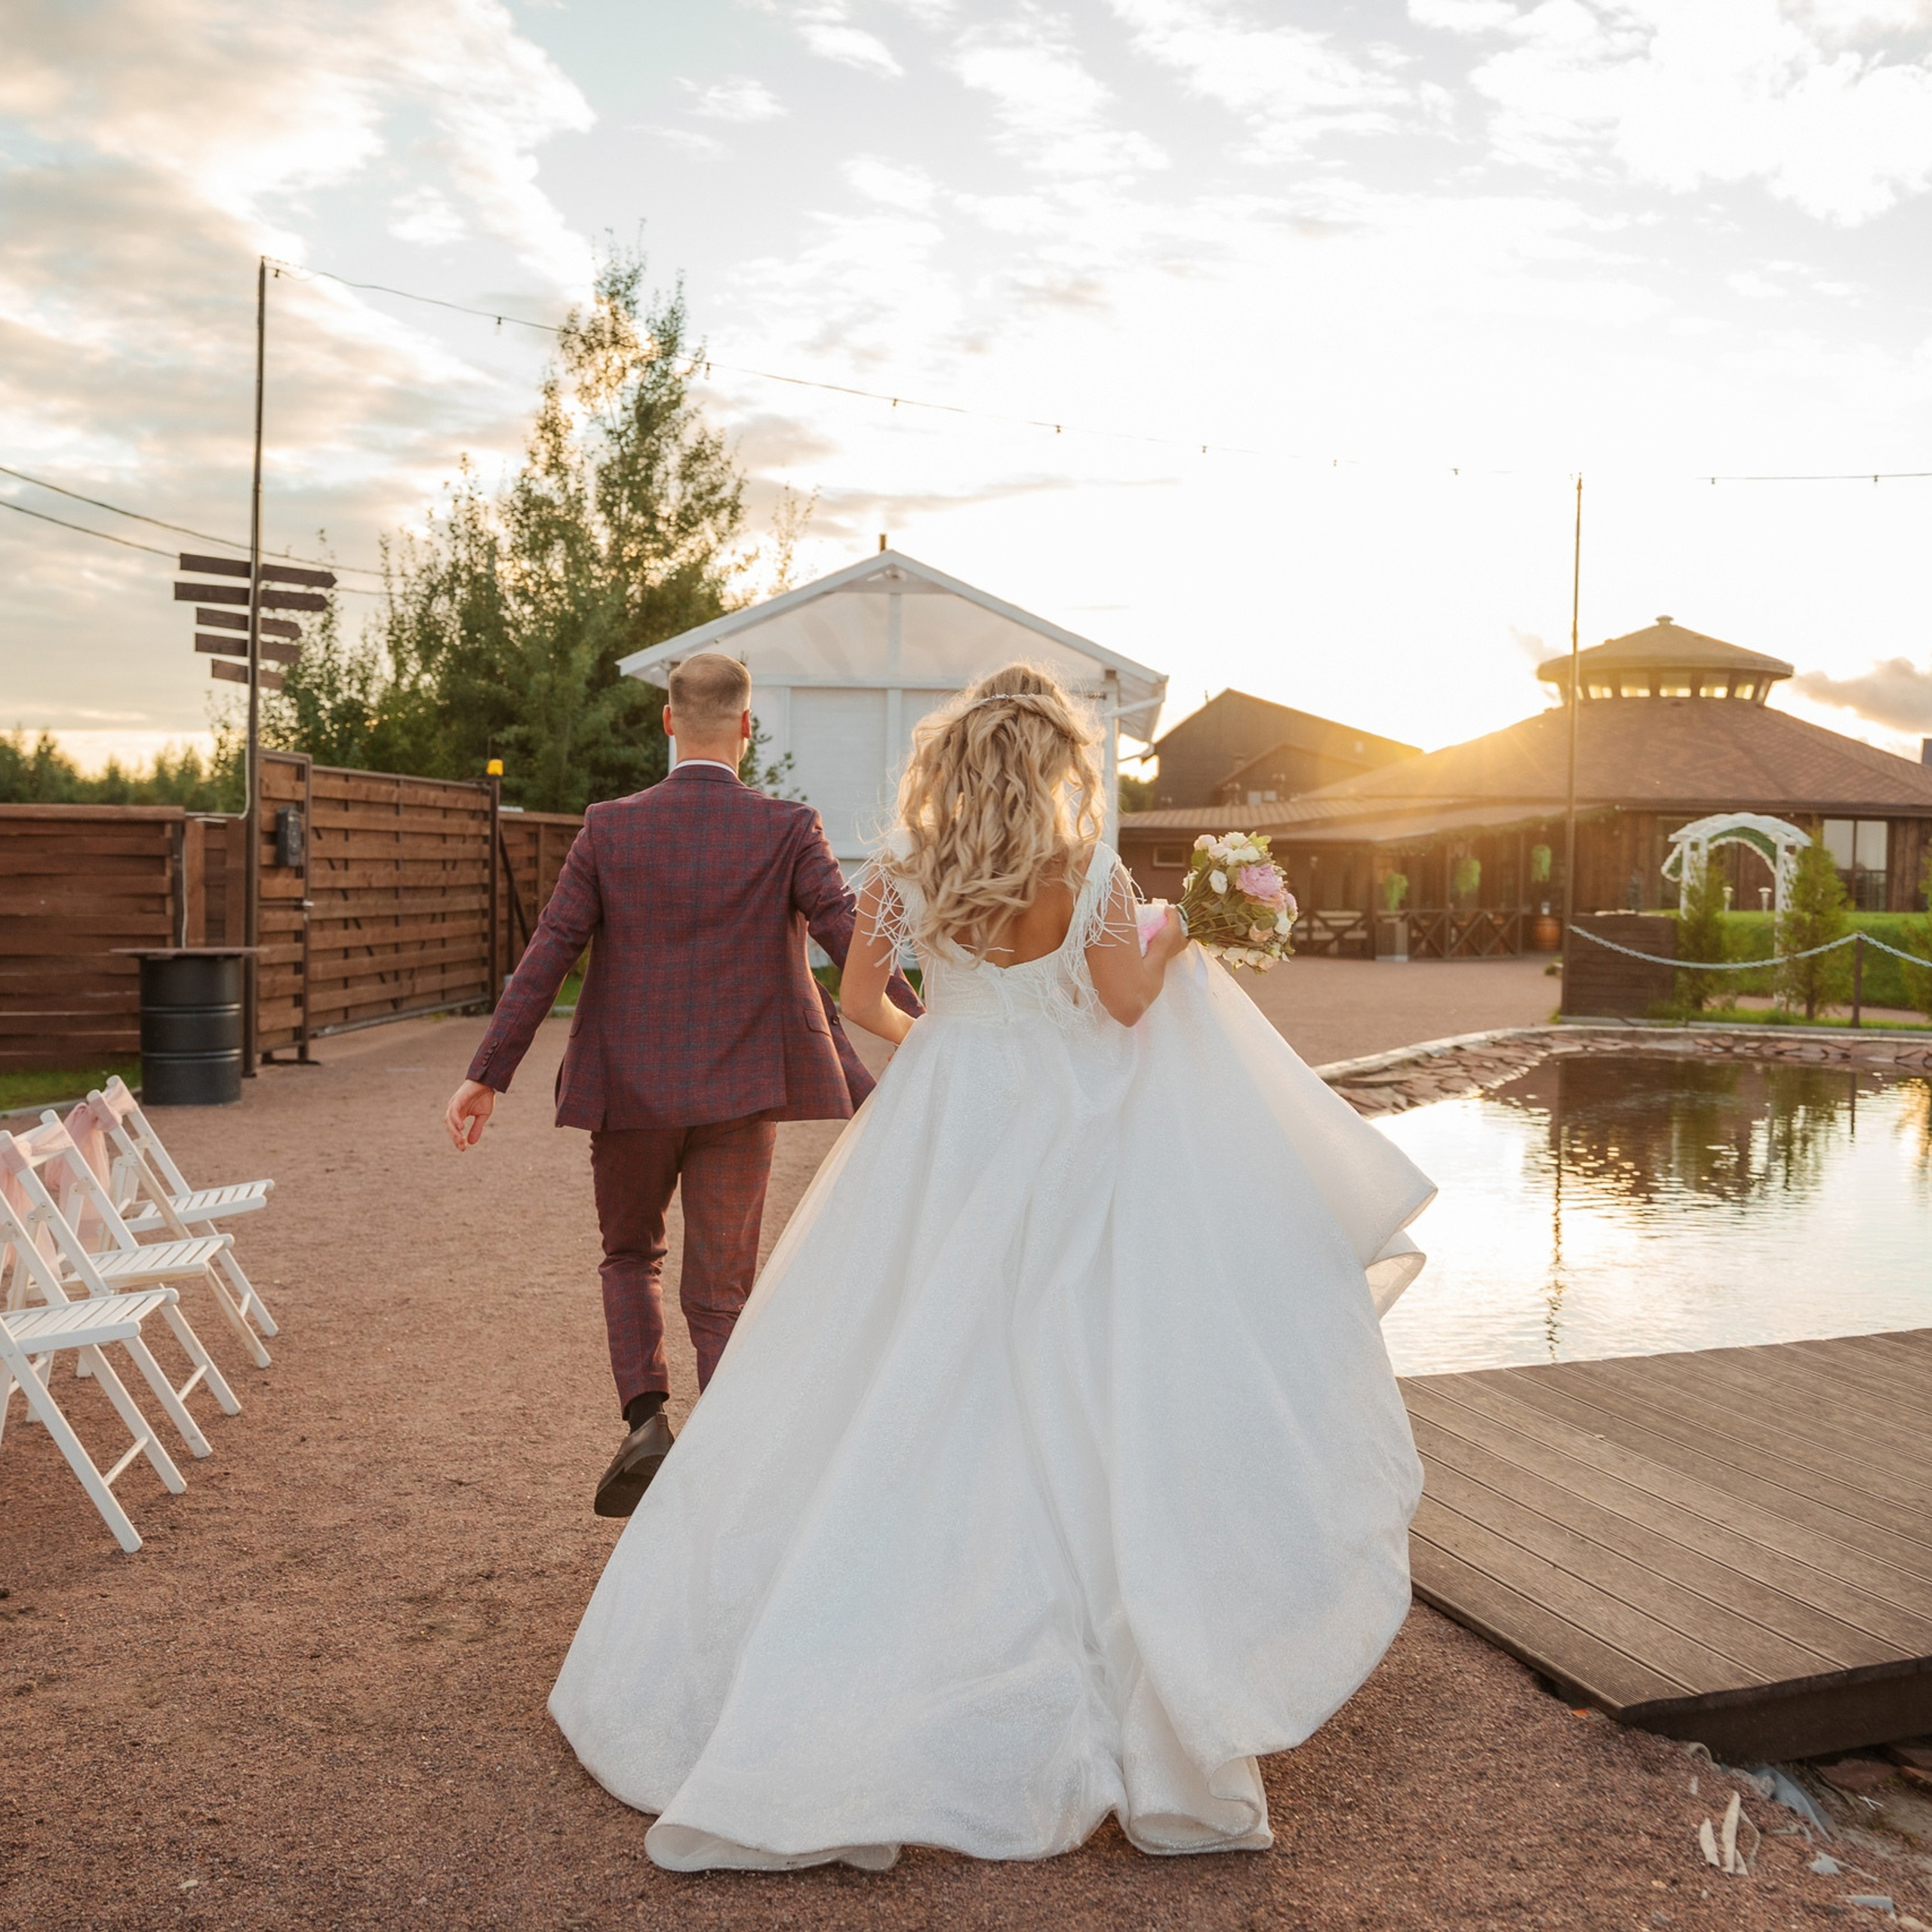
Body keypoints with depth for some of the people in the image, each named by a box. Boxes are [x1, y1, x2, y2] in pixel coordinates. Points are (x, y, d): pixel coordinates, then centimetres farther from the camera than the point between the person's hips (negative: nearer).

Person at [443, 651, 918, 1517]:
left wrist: (487, 1075, 0)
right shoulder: (788, 829, -6)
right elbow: (852, 937, -12)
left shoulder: (609, 829, -2)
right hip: (738, 1090, 0)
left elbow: (545, 955, -4)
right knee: (721, 1291, 9)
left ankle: (644, 1417, 5)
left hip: (630, 1088, 1)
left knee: (631, 1255, 24)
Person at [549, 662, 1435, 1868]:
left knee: (909, 1395, 9)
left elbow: (861, 999, 8)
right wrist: (1182, 933, 16)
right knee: (1075, 1399, 5)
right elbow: (1130, 1006, -1)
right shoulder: (1090, 874, -10)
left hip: (940, 1134, 2)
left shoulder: (903, 869, -3)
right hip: (1065, 1136, -2)